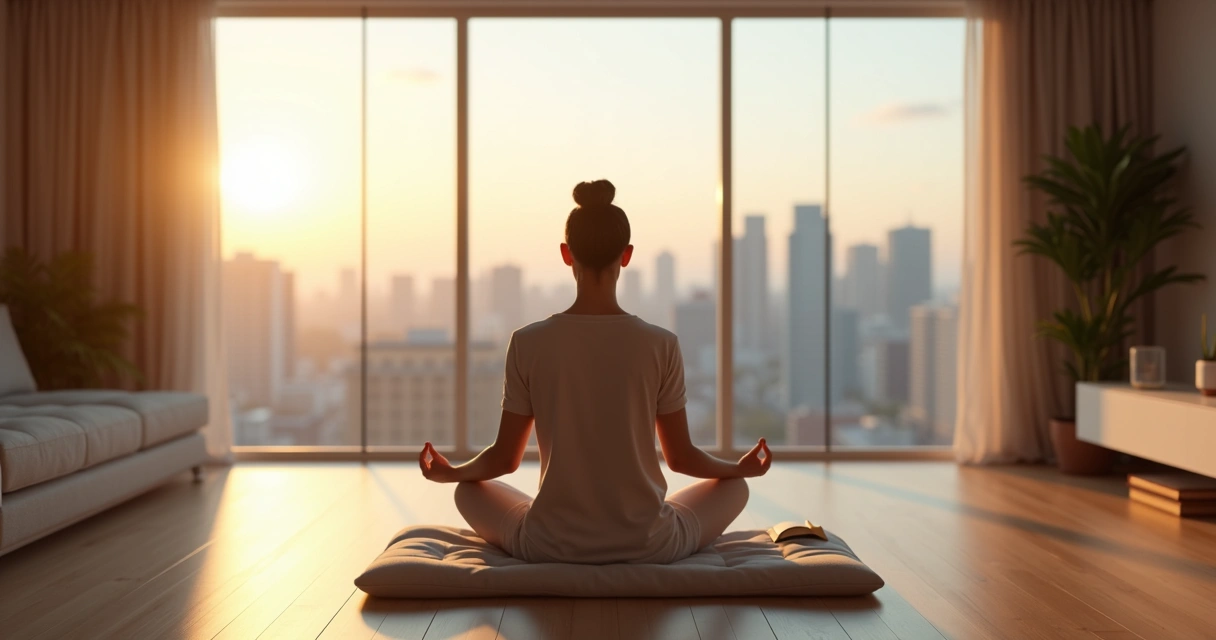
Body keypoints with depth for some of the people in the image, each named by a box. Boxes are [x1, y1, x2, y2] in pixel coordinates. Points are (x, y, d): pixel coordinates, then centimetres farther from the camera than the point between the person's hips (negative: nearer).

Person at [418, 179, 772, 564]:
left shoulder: (528, 344, -8)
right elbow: (681, 457, 0)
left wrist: (450, 472, 21)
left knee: (469, 489, 29)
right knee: (734, 486, 27)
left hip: (551, 546, 0)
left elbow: (504, 458, 0)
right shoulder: (661, 345, -9)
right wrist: (741, 467, 21)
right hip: (648, 546, 0)